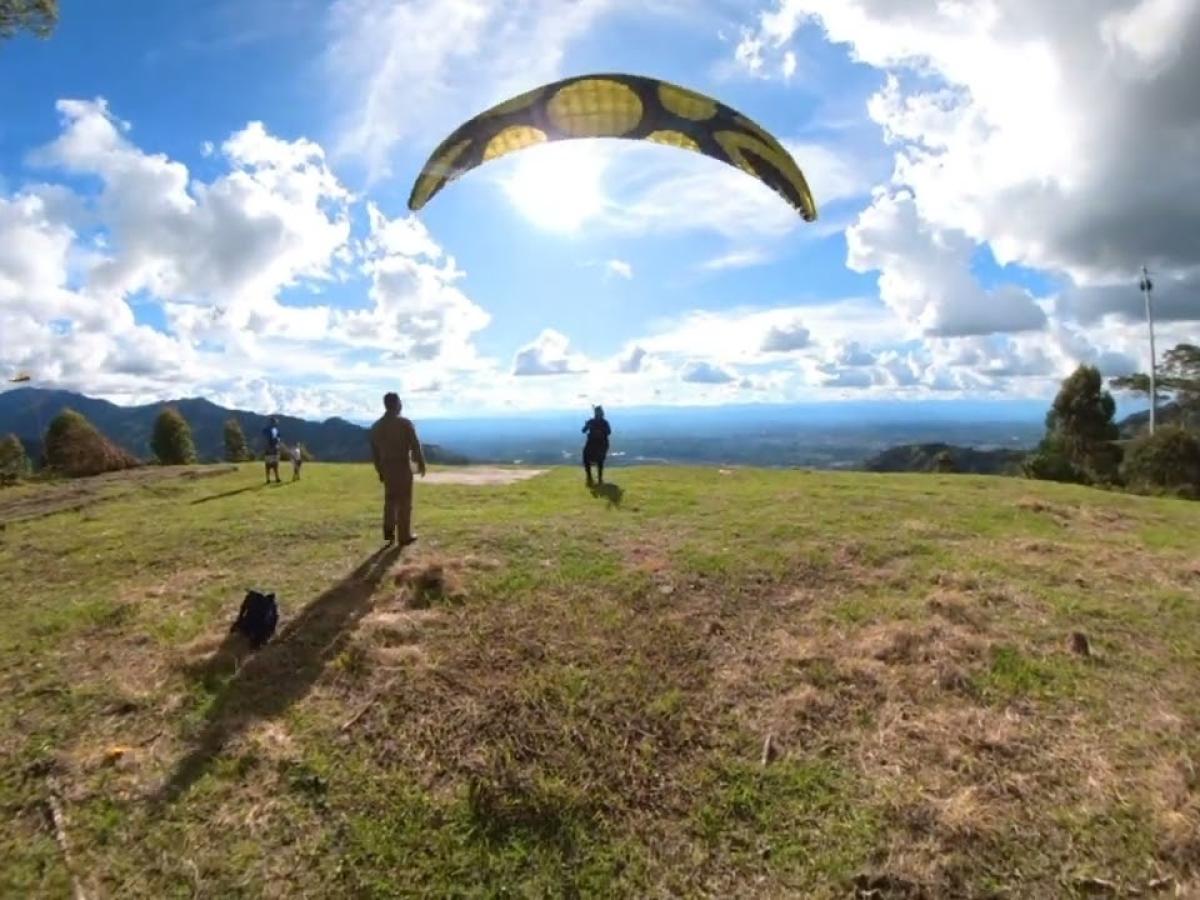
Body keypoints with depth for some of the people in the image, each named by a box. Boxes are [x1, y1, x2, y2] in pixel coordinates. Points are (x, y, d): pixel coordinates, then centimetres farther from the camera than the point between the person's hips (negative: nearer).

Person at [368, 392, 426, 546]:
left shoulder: (376, 426, 4)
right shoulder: (405, 423, -13)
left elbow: (374, 451, 8)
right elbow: (415, 445, -11)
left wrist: (379, 470, 16)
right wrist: (421, 464, 1)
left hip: (387, 467, 5)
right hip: (403, 466, -5)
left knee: (390, 499, 19)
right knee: (404, 501, 4)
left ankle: (389, 531, 11)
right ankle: (404, 536, 9)